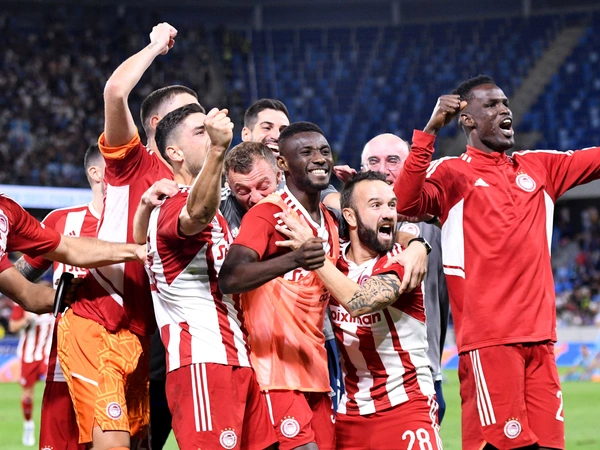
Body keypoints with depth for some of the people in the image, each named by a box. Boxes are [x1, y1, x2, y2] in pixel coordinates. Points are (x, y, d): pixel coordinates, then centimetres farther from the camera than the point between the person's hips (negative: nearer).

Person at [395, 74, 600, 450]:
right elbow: (405, 203, -17)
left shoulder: (540, 167, 17)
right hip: (488, 339, -5)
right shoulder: (450, 173, 1)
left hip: (539, 335, 5)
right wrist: (430, 130, -22)